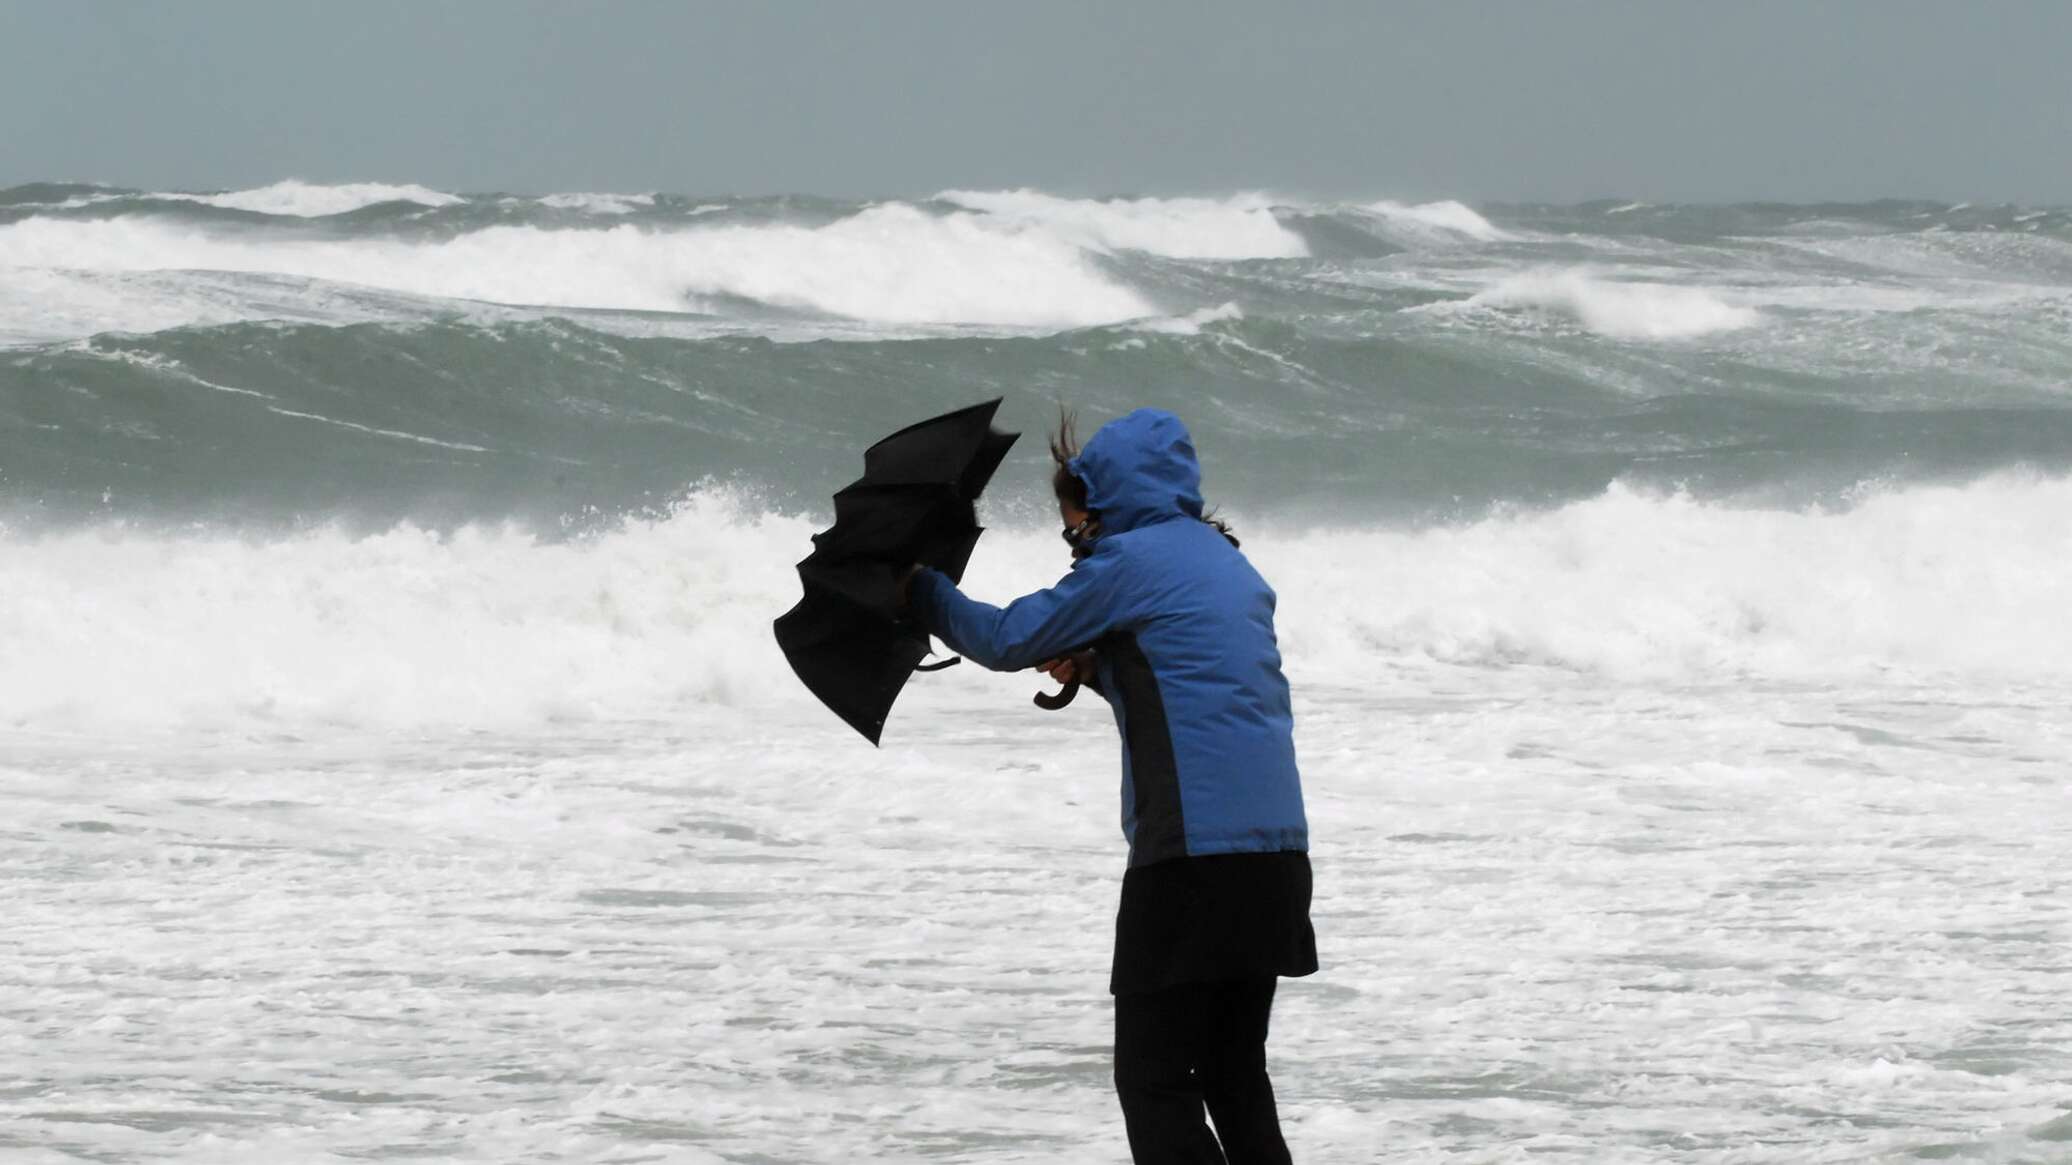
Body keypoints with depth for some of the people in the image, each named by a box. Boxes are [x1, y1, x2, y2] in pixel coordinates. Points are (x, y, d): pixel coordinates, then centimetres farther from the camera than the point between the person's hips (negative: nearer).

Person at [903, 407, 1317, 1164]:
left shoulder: (1129, 560, -5)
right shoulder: (1229, 563, 19)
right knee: (1235, 1073, 15)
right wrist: (1096, 670, 19)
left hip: (1192, 855, -8)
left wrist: (919, 591, 17)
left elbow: (1007, 641, 1)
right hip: (1277, 850, 8)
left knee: (1153, 1080, -4)